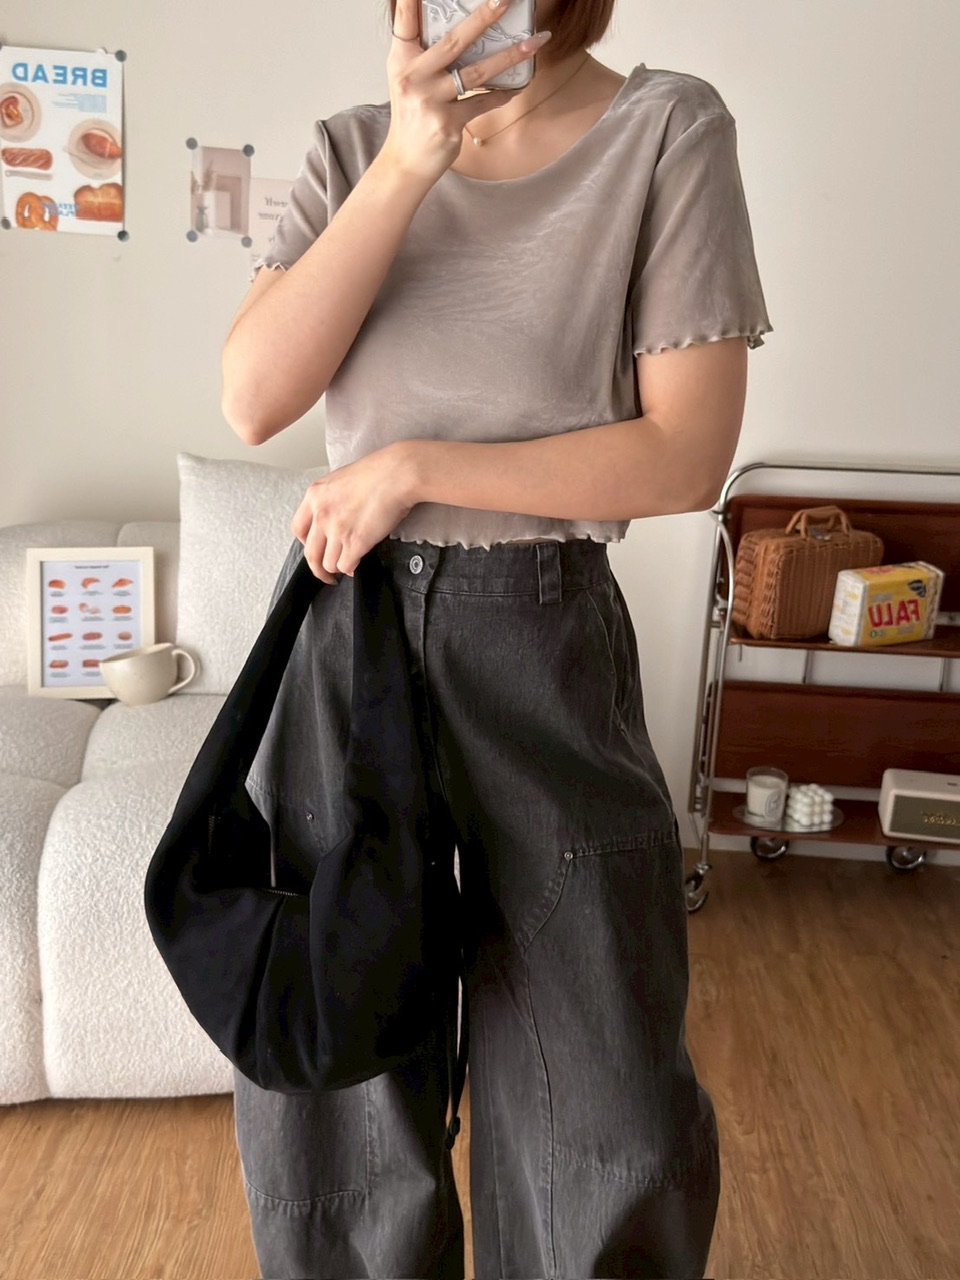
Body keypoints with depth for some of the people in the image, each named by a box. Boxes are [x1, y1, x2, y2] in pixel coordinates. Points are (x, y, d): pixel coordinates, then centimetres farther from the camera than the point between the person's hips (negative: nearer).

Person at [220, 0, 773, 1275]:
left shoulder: (670, 130, -4)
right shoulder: (353, 149, 6)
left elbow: (688, 454, -11)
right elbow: (254, 399, -8)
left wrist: (411, 465, -13)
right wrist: (408, 162, -15)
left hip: (540, 635, -2)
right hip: (346, 619, 3)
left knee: (605, 1106, 8)